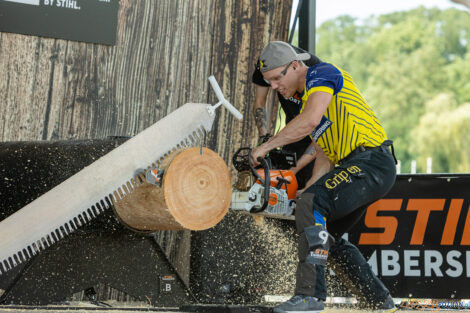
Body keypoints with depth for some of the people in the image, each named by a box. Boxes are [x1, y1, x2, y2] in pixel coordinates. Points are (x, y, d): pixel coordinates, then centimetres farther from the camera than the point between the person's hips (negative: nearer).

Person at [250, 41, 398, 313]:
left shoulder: (322, 74, -6)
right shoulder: (308, 98, 23)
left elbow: (311, 120, -25)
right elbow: (324, 155, 21)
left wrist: (267, 146, -18)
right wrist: (306, 190, 8)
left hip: (372, 161, -11)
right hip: (356, 167, 11)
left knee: (311, 204, -27)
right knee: (328, 235, 17)